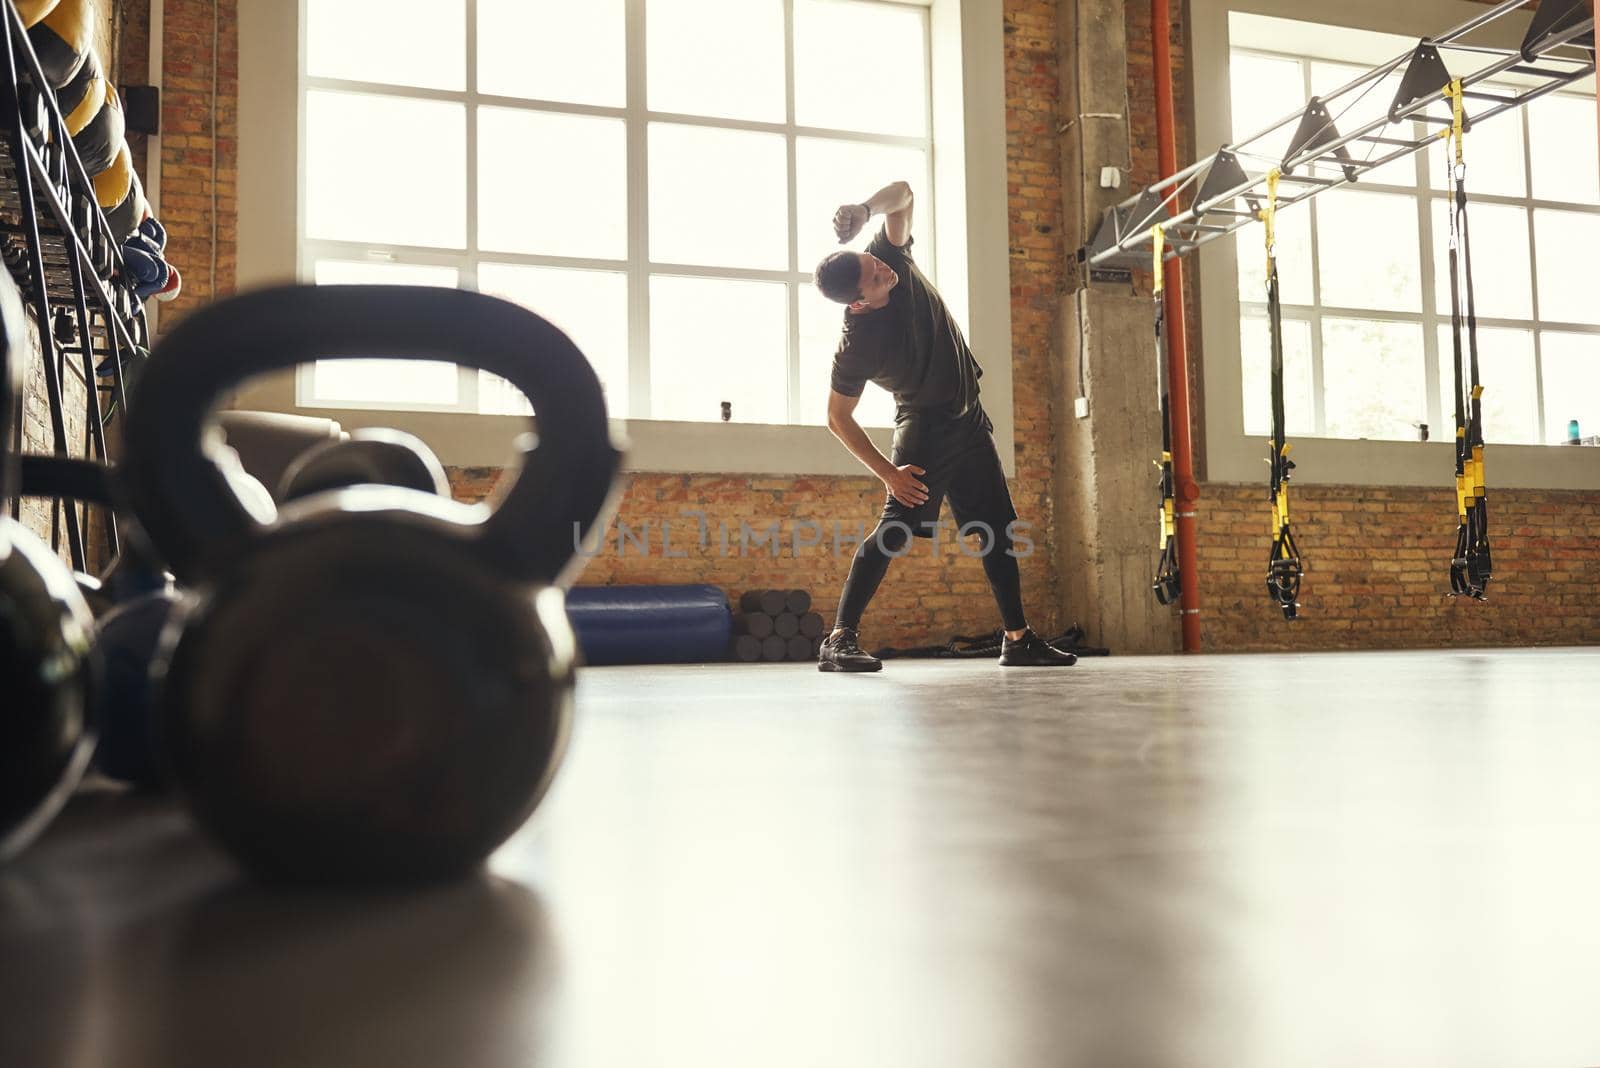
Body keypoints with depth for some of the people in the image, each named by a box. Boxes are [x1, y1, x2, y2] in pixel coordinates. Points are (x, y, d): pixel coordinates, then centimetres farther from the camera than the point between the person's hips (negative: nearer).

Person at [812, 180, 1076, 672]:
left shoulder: (892, 260, -11)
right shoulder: (855, 345, -25)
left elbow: (902, 193, -9)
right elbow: (838, 418, -15)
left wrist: (864, 208, -32)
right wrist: (888, 472, -18)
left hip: (968, 420, 7)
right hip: (923, 426, -7)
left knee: (999, 530, 10)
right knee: (896, 528, -23)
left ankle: (1018, 639, 21)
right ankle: (840, 639, -22)